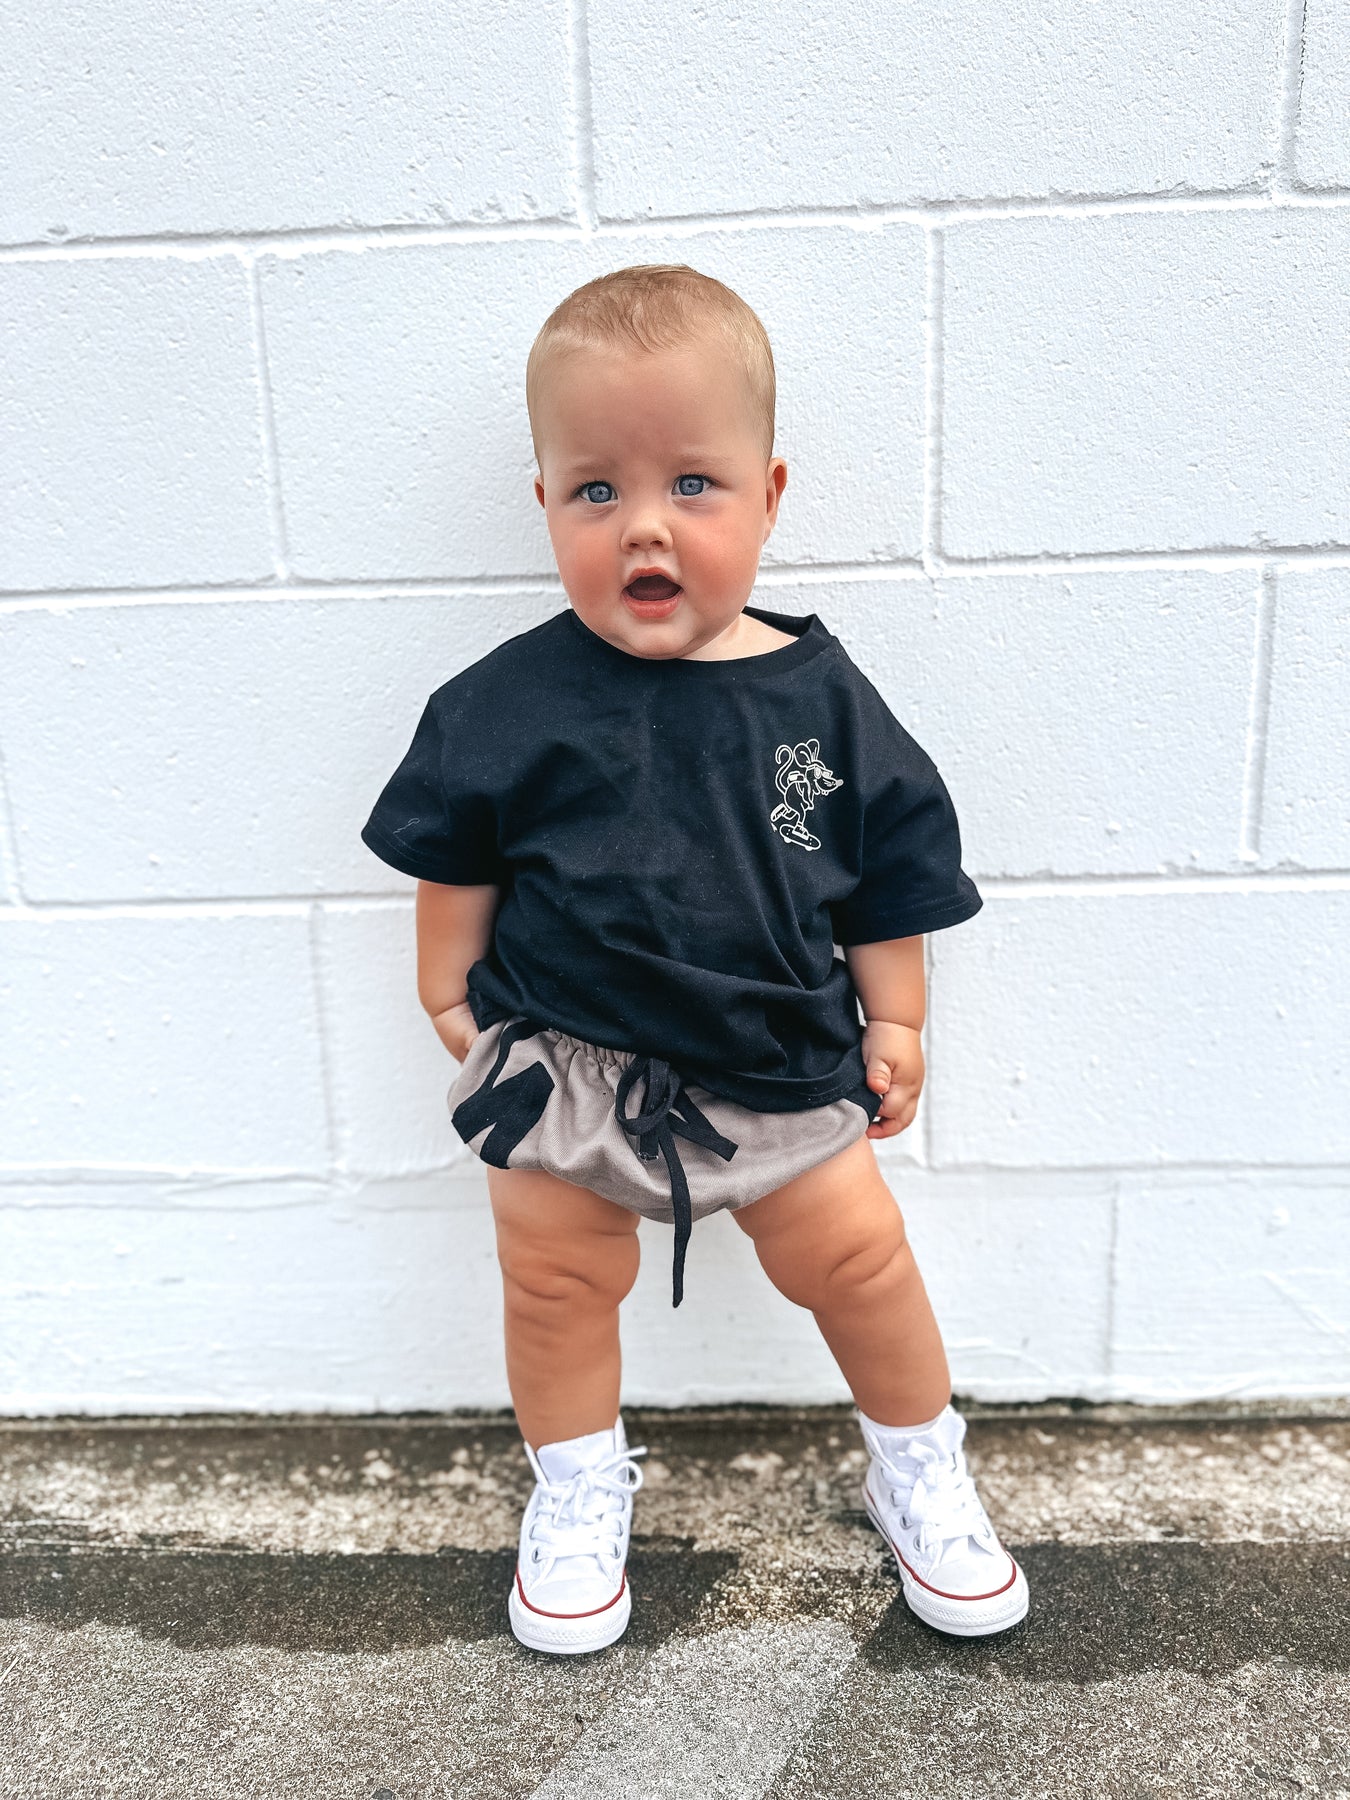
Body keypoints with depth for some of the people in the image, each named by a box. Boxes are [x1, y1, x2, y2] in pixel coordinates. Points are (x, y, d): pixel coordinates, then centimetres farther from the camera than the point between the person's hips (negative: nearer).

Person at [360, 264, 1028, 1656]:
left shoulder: (818, 693, -7)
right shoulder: (511, 705, -12)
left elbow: (889, 866, 3)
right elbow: (455, 857, 2)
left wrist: (894, 1021, 4)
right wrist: (449, 995, 3)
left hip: (778, 1070, 1)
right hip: (562, 1063, 0)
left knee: (860, 1256, 11)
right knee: (555, 1281, 14)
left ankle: (919, 1469, 39)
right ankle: (576, 1489, 42)